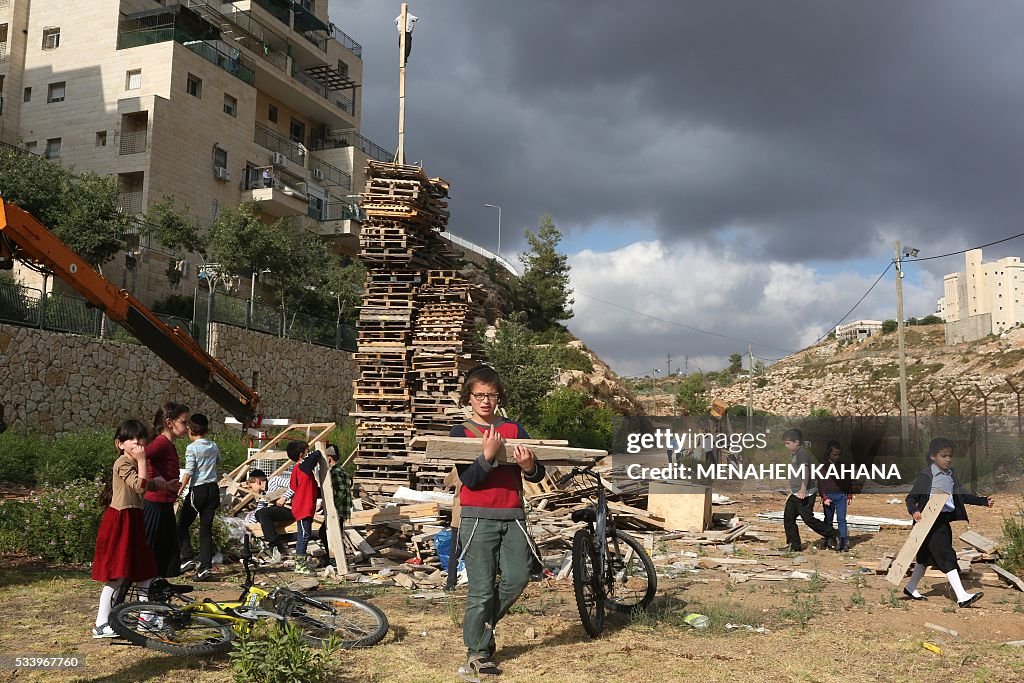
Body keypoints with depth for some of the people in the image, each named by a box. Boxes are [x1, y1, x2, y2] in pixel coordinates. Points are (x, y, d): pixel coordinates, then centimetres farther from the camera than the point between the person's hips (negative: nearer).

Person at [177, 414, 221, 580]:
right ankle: (206, 567, 2)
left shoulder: (192, 448, -9)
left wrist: (180, 490, -12)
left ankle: (187, 559, 2)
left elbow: (188, 472, -15)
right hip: (213, 489, 5)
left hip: (197, 490, -5)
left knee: (183, 525, 12)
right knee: (206, 529, 6)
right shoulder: (214, 447, 9)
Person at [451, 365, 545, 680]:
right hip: (478, 518, -3)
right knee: (481, 588, -3)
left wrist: (529, 466, -19)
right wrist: (488, 454, -27)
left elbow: (538, 475, 4)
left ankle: (483, 623, 24)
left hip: (512, 517, 3)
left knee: (517, 578, -3)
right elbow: (469, 479, -11)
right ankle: (478, 653, 12)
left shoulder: (514, 429, 9)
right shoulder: (460, 432, 1)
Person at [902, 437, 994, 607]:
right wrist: (914, 511, -28)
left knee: (926, 556, 18)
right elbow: (911, 498, -10)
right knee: (946, 556, -11)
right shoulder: (925, 475, -13)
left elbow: (962, 495, 16)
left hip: (944, 521, 8)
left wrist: (983, 501, 6)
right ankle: (962, 597, -12)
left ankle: (910, 588, 32)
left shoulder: (951, 474, 9)